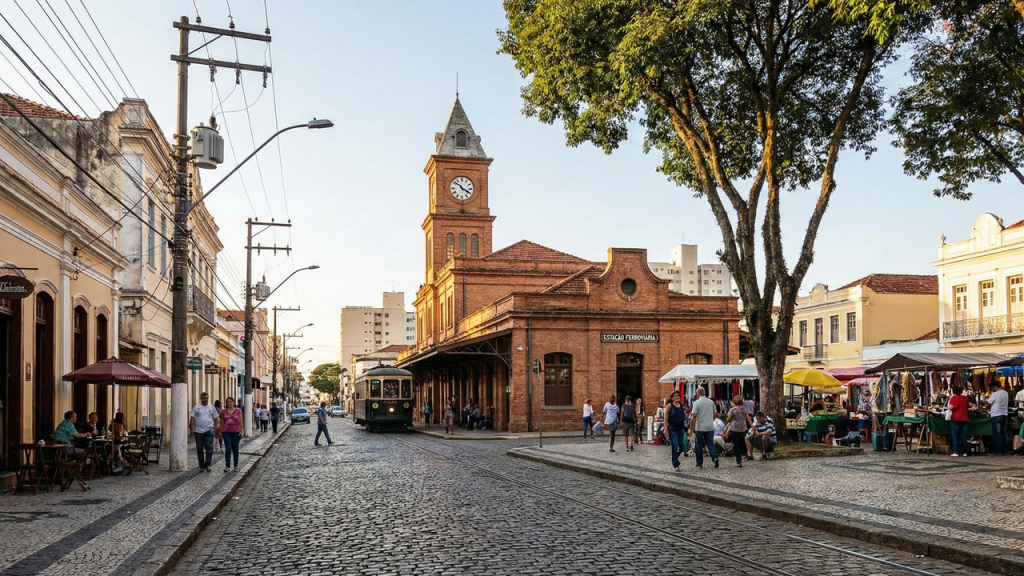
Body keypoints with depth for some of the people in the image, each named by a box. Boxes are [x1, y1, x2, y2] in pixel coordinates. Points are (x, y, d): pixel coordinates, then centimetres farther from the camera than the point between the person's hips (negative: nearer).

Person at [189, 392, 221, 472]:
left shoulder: (211, 407, 7)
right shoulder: (196, 407, 4)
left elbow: (216, 419, 10)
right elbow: (192, 419, 2)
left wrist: (215, 429, 1)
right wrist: (191, 430, -5)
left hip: (209, 430, -1)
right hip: (198, 431, 1)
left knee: (209, 447, -13)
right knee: (199, 449, 5)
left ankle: (208, 465, -11)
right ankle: (201, 466, 14)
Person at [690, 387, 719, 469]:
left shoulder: (696, 403, -9)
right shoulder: (711, 402, 6)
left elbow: (694, 416, -13)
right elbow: (715, 414, 14)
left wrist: (691, 428, -8)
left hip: (700, 427, -3)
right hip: (710, 427, 4)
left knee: (699, 445, 6)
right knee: (710, 443, 11)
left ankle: (699, 464, 11)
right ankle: (715, 458, -12)